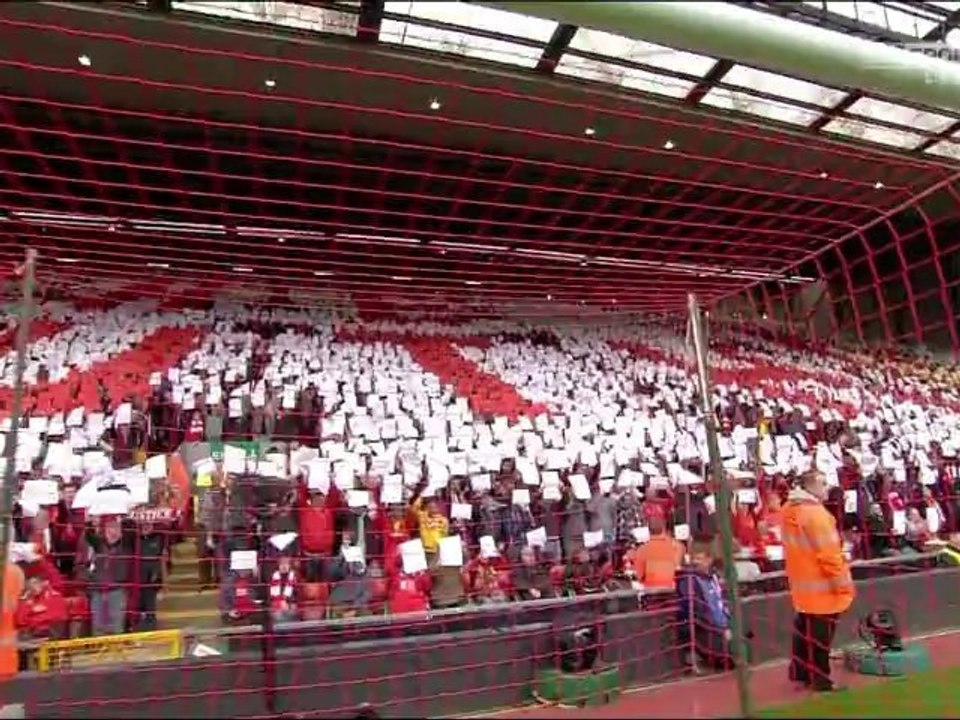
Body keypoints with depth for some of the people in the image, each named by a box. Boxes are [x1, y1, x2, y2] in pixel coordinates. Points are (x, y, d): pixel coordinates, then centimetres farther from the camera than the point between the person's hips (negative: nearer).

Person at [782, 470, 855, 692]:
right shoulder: (813, 512, -22)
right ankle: (821, 680, 11)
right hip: (821, 584, -9)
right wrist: (841, 580, -15)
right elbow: (827, 551, -23)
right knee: (820, 633, 2)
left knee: (805, 628, 18)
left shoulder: (791, 509, 8)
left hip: (802, 581, 9)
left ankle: (800, 672, 27)